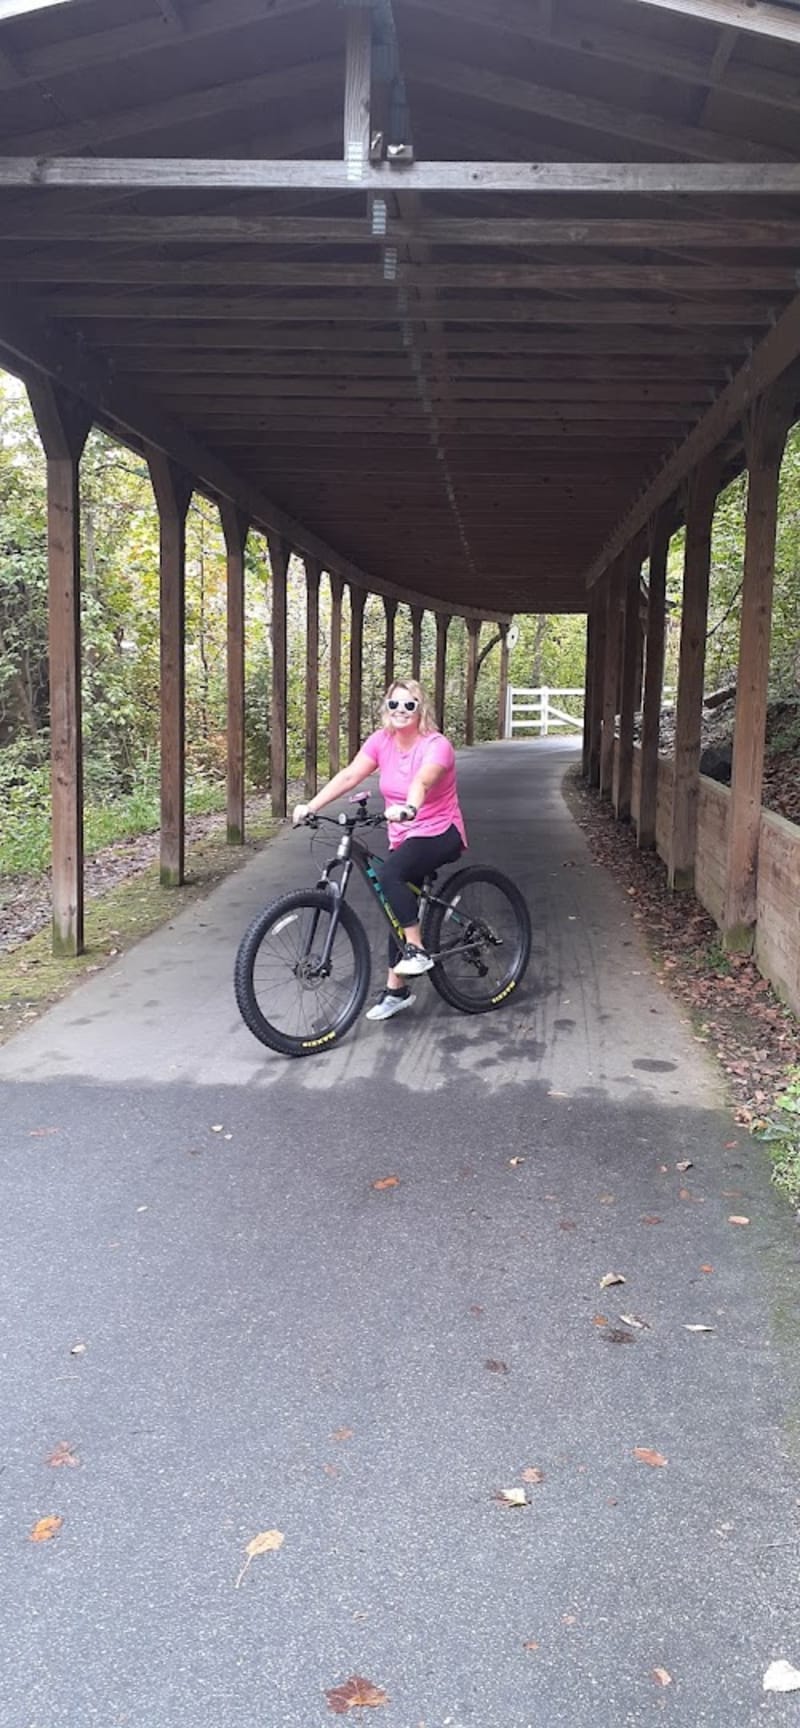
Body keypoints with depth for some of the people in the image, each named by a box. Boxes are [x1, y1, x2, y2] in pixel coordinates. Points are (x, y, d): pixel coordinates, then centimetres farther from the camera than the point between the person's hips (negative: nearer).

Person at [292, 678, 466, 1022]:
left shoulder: (436, 745, -17)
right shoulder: (382, 740, -1)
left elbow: (422, 781, -38)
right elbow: (349, 776, -12)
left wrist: (409, 808, -59)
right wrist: (310, 806, -24)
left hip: (440, 834, -7)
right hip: (404, 838, 7)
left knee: (390, 874, -32)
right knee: (399, 908, 10)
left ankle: (417, 952, -20)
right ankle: (396, 990, 21)